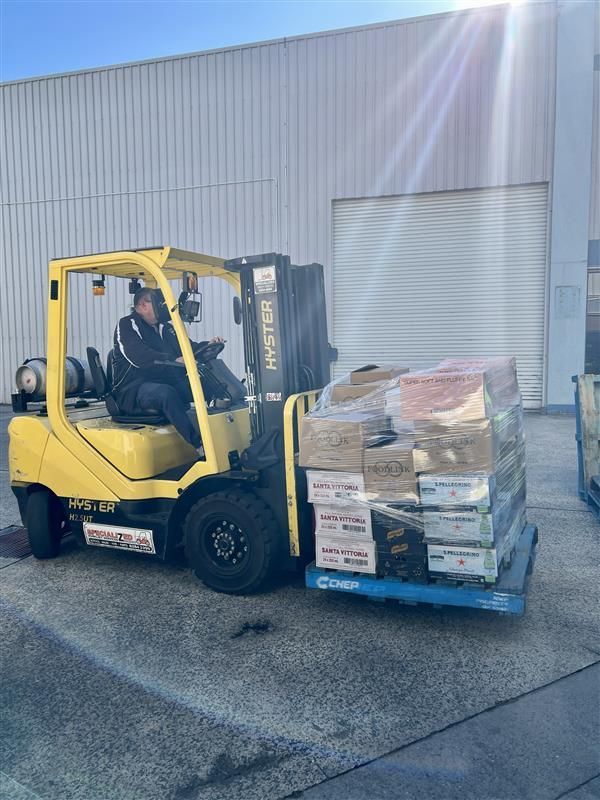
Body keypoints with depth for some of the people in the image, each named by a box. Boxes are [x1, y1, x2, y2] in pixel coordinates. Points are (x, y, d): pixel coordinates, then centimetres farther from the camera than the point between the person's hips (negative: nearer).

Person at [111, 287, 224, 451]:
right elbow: (140, 357, -20)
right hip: (133, 390, -7)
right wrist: (174, 360, -32)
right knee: (166, 393, -37)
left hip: (165, 382, 7)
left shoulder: (165, 328, 21)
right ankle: (199, 444, -44)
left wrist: (207, 345, -3)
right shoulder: (126, 325, -2)